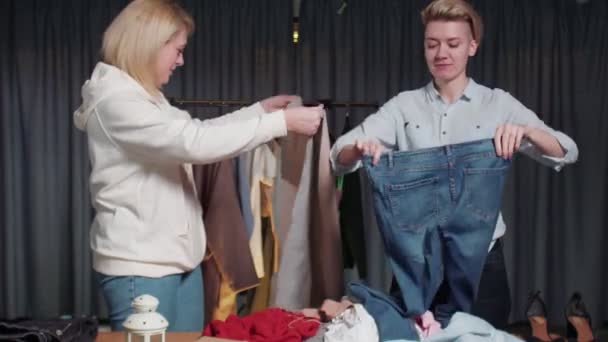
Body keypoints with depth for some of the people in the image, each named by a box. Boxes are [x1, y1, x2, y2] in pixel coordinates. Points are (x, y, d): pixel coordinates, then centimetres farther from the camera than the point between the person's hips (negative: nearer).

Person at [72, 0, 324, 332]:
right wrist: (281, 122, -22)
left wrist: (261, 109, 17)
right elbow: (193, 142, -26)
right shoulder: (114, 98, -17)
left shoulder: (145, 96, 15)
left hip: (178, 258, 10)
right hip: (139, 266, -9)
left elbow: (197, 131, 23)